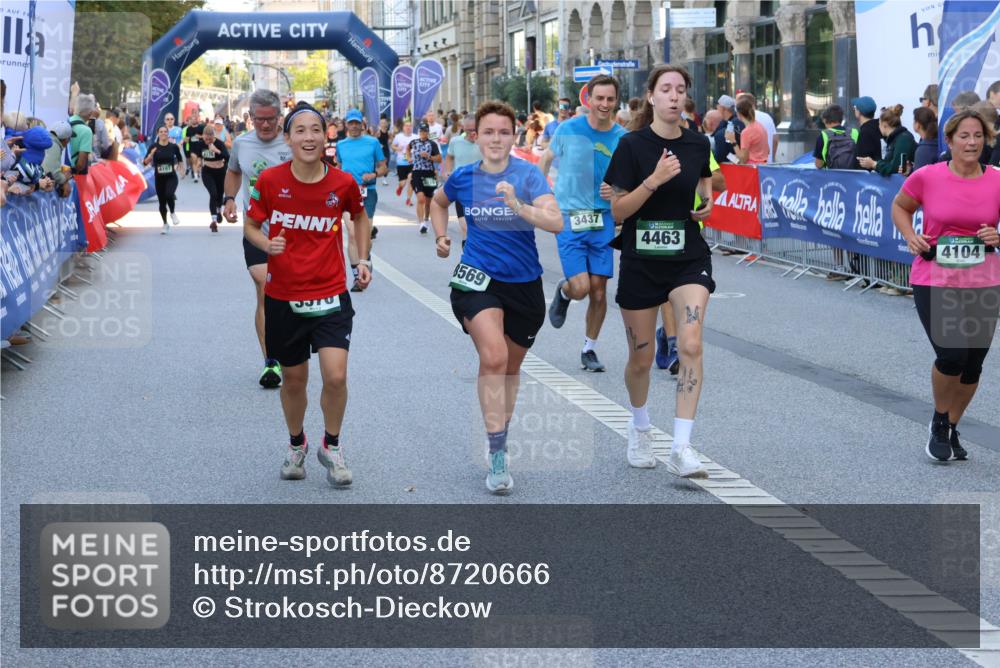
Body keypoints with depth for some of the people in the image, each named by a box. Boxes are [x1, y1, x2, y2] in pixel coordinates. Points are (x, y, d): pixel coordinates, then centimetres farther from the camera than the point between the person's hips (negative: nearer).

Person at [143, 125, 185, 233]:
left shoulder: (174, 147, -2)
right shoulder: (154, 146, -4)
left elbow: (180, 159, 15)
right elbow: (145, 162, -8)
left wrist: (181, 169, 4)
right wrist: (151, 155, -25)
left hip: (171, 177, -1)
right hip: (159, 178, 1)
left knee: (169, 194, -28)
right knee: (162, 201, 8)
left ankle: (172, 213, 1)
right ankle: (165, 224, 27)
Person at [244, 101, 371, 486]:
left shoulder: (343, 183, -7)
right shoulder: (269, 180, -9)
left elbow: (359, 217, 15)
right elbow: (251, 226, 3)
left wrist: (362, 260, 8)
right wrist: (266, 244, -17)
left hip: (331, 295, -1)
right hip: (283, 297, 1)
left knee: (336, 376, -14)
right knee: (294, 379, 13)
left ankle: (332, 446, 11)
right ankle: (296, 445, 38)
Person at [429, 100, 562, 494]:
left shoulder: (527, 175, -10)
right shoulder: (463, 178, -1)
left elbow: (556, 222, -24)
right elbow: (438, 202, 23)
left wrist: (518, 206, -38)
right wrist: (441, 236, 10)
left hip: (524, 284, 1)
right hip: (477, 279, -1)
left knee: (510, 366, 16)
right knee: (493, 357, -24)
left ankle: (499, 441, 39)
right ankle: (497, 456, -22)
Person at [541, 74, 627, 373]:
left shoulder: (622, 138, -1)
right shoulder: (569, 129, -5)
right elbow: (546, 159, 12)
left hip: (603, 218, 2)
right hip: (568, 216, -2)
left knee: (599, 289, 2)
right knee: (580, 287, -12)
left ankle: (589, 349, 21)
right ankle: (563, 292, 25)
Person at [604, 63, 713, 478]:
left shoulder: (698, 145, 2)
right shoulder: (633, 145, -8)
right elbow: (617, 211, -10)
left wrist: (708, 206, 3)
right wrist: (654, 179, -23)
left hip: (689, 258, 2)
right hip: (641, 261, -1)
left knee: (691, 345, -17)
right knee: (641, 358, 9)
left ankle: (681, 449, -16)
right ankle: (640, 428, 39)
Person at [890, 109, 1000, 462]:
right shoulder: (927, 177, -6)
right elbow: (900, 207, 12)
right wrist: (911, 236, -4)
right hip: (934, 282, -3)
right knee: (952, 355, -16)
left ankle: (951, 430, 31)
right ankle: (939, 422, 13)